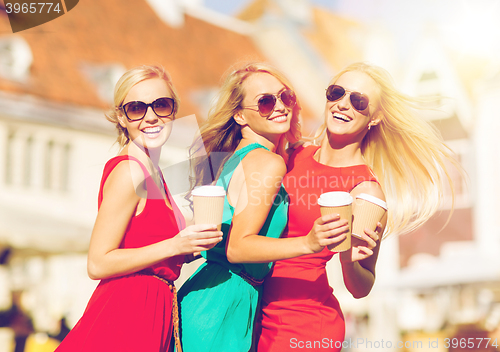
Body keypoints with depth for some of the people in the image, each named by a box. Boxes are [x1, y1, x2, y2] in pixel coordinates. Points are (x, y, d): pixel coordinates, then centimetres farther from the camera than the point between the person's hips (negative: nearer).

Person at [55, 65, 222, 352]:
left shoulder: (152, 173, 12)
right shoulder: (128, 172, -13)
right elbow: (98, 264, -16)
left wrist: (193, 246, 6)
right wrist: (175, 245, -20)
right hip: (124, 319, -8)